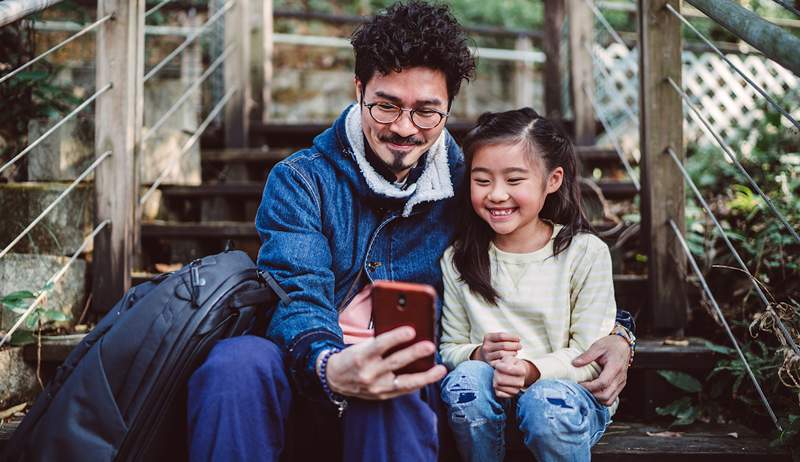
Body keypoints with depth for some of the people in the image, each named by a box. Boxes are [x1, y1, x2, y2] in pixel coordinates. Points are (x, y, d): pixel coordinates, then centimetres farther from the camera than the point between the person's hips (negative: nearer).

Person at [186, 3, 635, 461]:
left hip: (411, 384, 0)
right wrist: (329, 368, -34)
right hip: (307, 373, 1)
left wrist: (614, 335, -4)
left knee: (394, 395, -37)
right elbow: (298, 293, -11)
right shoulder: (300, 180, 3)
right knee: (236, 362, -33)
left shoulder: (466, 189, 9)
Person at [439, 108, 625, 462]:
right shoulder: (457, 260, 3)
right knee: (466, 378, -30)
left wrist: (533, 370, -27)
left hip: (574, 395, -2)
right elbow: (449, 348, 4)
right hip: (491, 402, 2)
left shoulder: (585, 253, -4)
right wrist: (479, 355, -20)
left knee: (546, 401, -35)